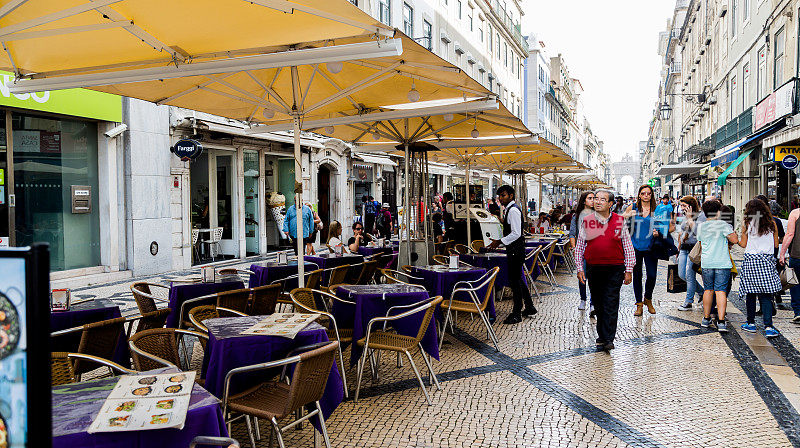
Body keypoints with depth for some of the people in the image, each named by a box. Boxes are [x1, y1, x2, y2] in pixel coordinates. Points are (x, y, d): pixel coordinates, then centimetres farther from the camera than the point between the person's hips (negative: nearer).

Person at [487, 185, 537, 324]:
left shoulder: (513, 210, -16)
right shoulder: (511, 209, 16)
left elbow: (516, 234, -23)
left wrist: (499, 242, -20)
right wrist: (499, 241, 15)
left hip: (516, 250, -11)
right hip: (515, 249, 11)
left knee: (515, 281, -5)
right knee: (518, 279, 18)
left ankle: (516, 314, 2)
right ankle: (529, 307, 29)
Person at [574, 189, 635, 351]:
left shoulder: (620, 221, 1)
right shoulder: (587, 221, 4)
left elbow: (628, 247, 6)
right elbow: (579, 247, 9)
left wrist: (629, 270, 2)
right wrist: (580, 268, 4)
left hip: (615, 269, -2)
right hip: (593, 269, 2)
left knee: (610, 305, -6)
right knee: (598, 304, 11)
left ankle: (607, 339, -4)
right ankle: (602, 335, 23)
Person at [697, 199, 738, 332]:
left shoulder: (701, 226, 8)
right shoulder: (723, 224, -7)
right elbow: (735, 240, -9)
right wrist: (732, 231, 10)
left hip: (706, 263, 4)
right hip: (722, 263, -4)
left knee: (708, 290, 14)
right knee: (721, 291, -4)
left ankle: (706, 318, 20)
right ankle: (721, 321, -9)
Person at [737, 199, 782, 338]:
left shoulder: (747, 225, -3)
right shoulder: (772, 224, 3)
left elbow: (743, 244, 1)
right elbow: (776, 244, 9)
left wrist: (737, 238, 20)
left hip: (751, 260, -1)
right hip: (767, 261, 1)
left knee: (751, 294, 8)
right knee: (766, 296, 0)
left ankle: (751, 323, 16)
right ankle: (768, 327, -9)